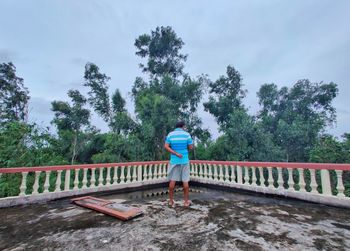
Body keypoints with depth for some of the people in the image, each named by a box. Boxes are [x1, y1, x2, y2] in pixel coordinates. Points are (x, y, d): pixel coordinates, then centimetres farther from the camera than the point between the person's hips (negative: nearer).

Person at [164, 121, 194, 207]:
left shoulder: (170, 134, 1)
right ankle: (186, 201, 16)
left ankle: (171, 200, 17)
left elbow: (166, 146, -8)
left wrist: (176, 153, -11)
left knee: (172, 180, 8)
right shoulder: (187, 134, -4)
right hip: (184, 160, -1)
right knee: (185, 181, 7)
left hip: (174, 160, 2)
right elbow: (191, 147, -2)